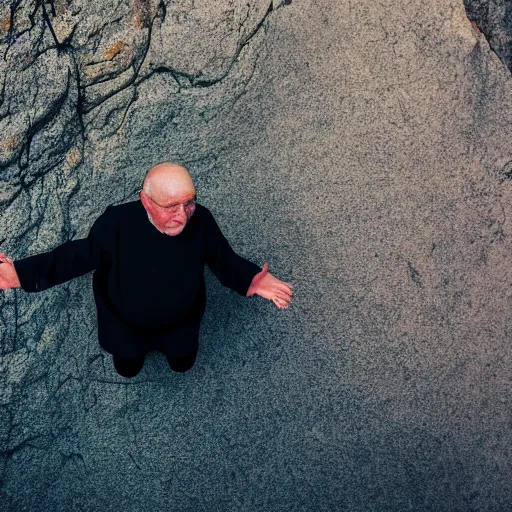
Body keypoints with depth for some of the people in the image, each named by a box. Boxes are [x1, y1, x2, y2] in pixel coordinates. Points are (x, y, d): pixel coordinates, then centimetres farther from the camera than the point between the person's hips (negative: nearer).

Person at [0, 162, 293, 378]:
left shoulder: (201, 221, -31)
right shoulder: (118, 222, -37)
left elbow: (224, 259, -17)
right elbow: (84, 253, -23)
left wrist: (251, 280, -38)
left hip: (180, 320, 1)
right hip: (125, 320, -1)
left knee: (182, 364, 24)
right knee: (127, 369, 23)